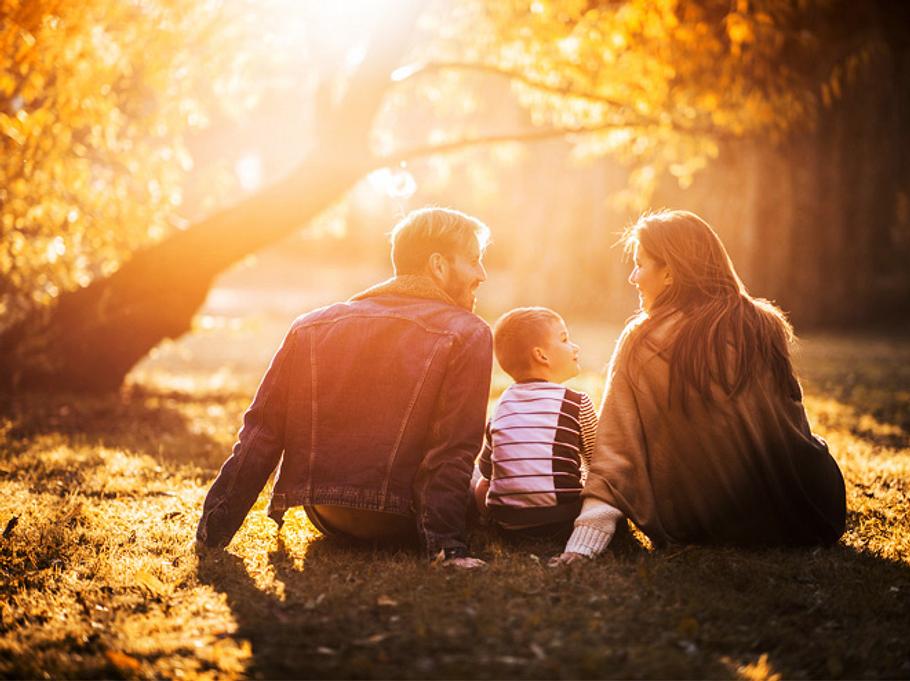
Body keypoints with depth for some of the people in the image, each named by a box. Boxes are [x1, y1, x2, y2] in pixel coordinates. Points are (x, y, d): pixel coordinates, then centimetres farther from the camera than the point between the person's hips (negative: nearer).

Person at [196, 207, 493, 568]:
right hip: (398, 523, -4)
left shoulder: (312, 326, 2)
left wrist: (213, 531, 0)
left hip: (327, 516, 5)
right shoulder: (468, 335, -10)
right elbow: (453, 452, -19)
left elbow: (262, 433, -1)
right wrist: (446, 544, -17)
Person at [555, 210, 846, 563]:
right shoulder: (764, 326, -3)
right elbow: (794, 425, 10)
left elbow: (616, 450, -11)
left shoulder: (639, 342, -7)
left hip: (693, 529, 0)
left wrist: (584, 542, -11)